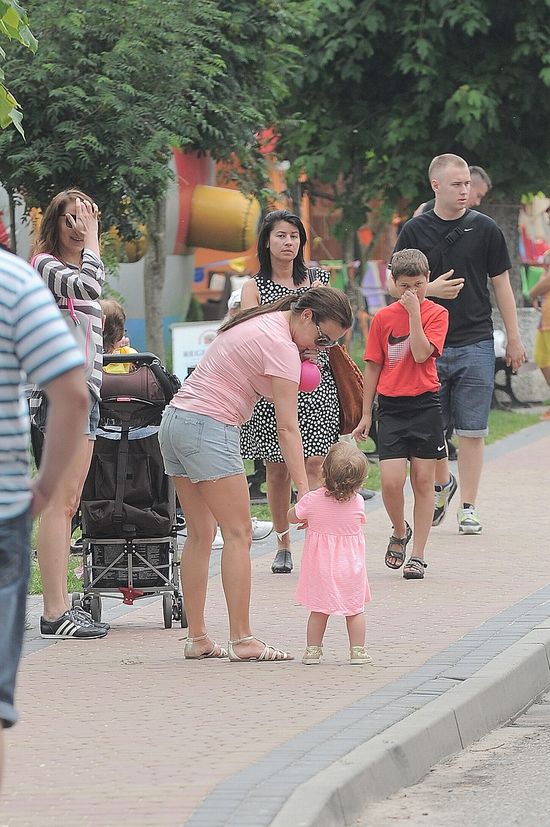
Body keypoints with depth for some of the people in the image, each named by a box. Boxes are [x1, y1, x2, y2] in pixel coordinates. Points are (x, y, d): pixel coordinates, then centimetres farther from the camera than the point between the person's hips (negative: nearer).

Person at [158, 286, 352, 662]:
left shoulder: (262, 321, 15)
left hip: (176, 420, 10)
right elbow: (288, 427, -17)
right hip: (209, 430, -10)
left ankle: (197, 638, 12)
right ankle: (242, 641, -10)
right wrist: (304, 490, -19)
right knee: (238, 535, -7)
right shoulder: (282, 346, -13)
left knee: (201, 534, 11)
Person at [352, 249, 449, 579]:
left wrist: (414, 312, -14)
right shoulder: (383, 318, 5)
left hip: (425, 405, -1)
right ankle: (400, 532, 18)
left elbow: (421, 354, -15)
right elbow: (373, 367, 9)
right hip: (391, 407, 1)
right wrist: (366, 414, 8)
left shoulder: (436, 314, 0)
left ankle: (417, 555, 10)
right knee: (391, 480, -11)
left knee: (423, 481, 2)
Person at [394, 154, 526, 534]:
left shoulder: (485, 228, 3)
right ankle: (443, 484, 30)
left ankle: (468, 507, 6)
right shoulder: (415, 231, 3)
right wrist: (430, 289, -15)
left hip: (475, 342, 0)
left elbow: (501, 285, 8)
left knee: (471, 430, -2)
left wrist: (514, 339, 7)